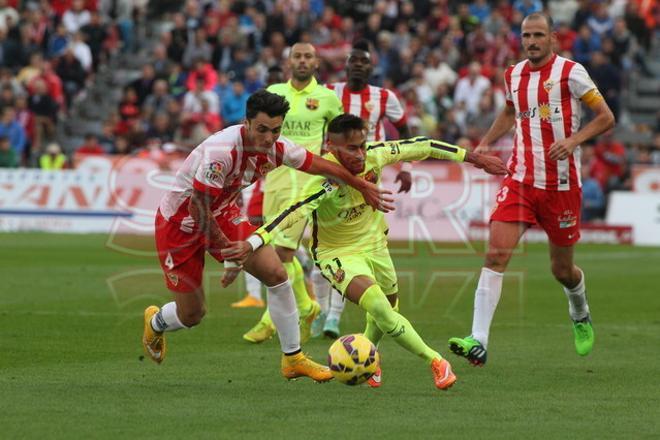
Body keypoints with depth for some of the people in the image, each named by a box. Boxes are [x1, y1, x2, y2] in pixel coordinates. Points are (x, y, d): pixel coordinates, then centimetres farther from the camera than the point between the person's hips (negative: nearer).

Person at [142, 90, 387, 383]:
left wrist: (364, 187, 13)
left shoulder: (275, 149, -14)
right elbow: (197, 209, -28)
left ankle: (293, 358, 4)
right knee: (191, 315, 1)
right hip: (179, 222, -6)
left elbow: (322, 166, 4)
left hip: (221, 214, 6)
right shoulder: (221, 152, -36)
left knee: (275, 274, -9)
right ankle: (155, 322, 39)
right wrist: (228, 250, -17)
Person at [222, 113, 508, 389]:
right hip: (338, 253, -7)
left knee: (389, 308, 23)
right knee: (379, 306, -27)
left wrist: (473, 158, 3)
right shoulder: (326, 182, -36)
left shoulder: (375, 154, -20)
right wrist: (253, 242, -65)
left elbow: (422, 147, -6)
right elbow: (292, 213, -50)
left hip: (375, 243, 7)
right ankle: (435, 362, -14)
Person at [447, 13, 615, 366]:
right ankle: (478, 341, -22)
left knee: (562, 270, 10)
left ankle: (580, 315, 45)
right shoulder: (513, 75, 7)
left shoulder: (570, 72, -8)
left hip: (561, 184, -3)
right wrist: (485, 143, 15)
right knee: (496, 254, -16)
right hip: (519, 180, 3)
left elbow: (606, 117, -7)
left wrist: (574, 140, -22)